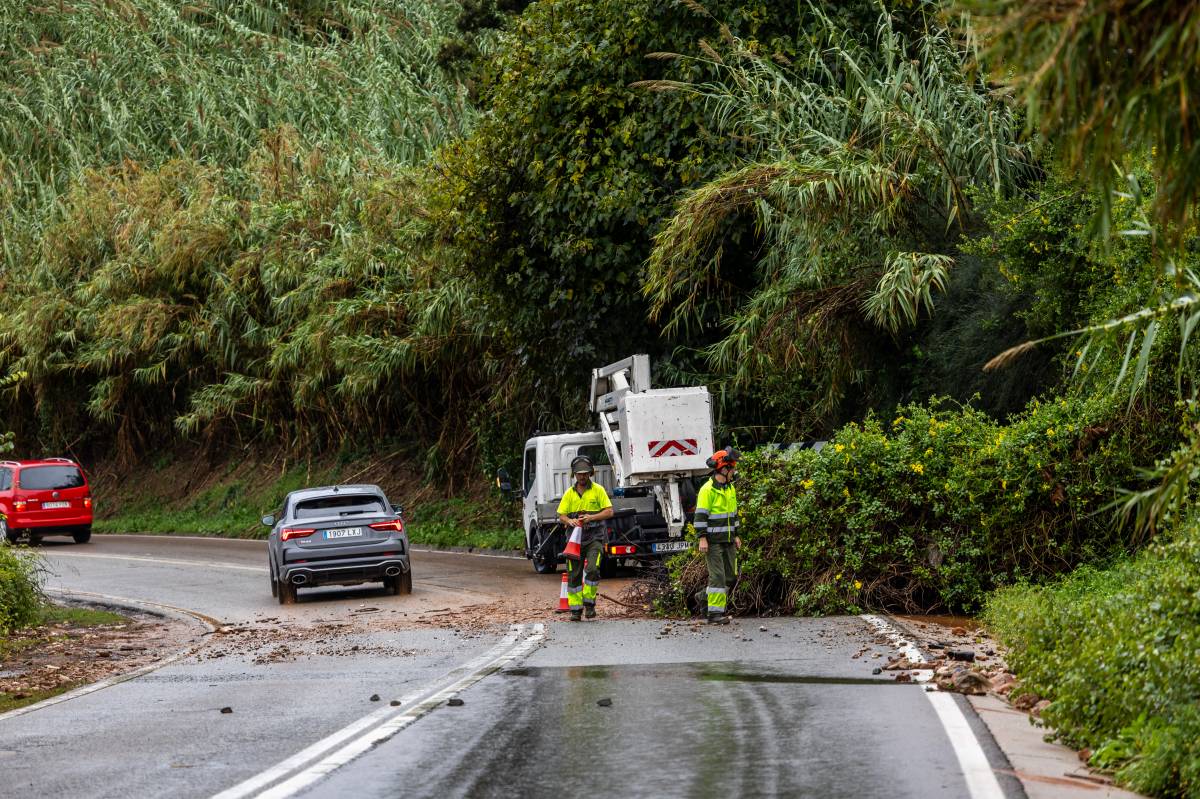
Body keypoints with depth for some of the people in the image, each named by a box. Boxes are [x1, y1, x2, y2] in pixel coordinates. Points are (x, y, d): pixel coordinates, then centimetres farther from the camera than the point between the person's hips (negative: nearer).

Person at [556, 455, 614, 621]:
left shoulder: (598, 490, 2)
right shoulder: (569, 493, 10)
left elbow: (609, 512, -2)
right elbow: (561, 515, 10)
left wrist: (591, 517, -16)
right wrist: (569, 521, -13)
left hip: (595, 537, -3)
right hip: (575, 538, 3)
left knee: (592, 569, -20)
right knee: (574, 574, 0)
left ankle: (589, 603, -7)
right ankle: (575, 608, 6)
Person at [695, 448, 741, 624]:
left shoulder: (730, 489, 14)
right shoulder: (708, 490, -13)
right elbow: (700, 516, -15)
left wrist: (736, 535, 21)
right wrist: (702, 539, -19)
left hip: (728, 541, 8)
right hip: (713, 542, -8)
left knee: (731, 575, 9)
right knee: (717, 575, -9)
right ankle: (715, 613, -6)